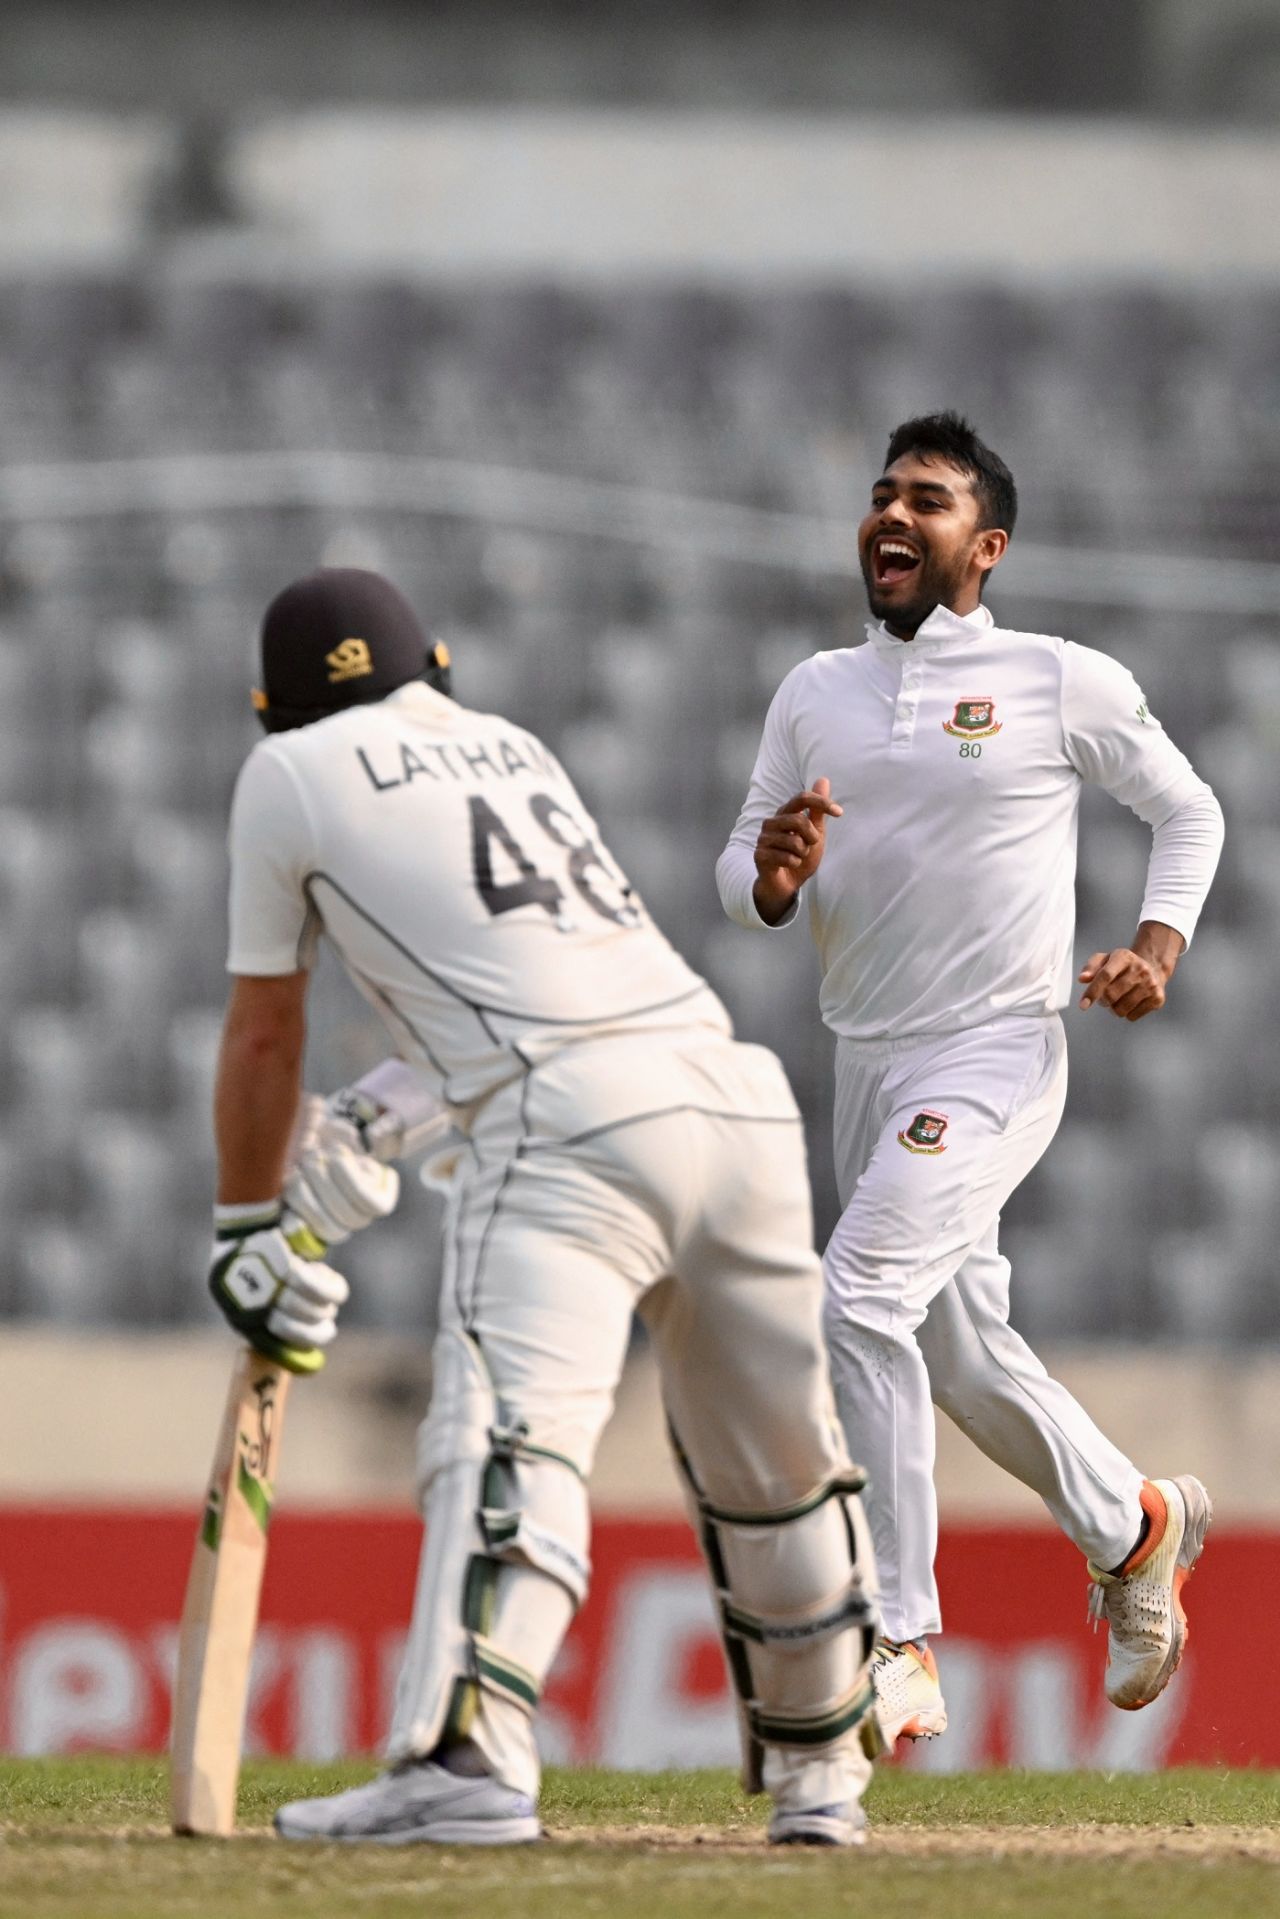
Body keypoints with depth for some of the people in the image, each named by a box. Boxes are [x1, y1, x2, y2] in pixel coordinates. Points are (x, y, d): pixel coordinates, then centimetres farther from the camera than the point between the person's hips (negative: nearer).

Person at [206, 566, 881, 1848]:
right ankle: (817, 1770, 33)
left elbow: (263, 1035, 20)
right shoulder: (508, 746, 30)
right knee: (773, 1464, 19)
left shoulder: (291, 772, 14)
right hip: (734, 1096, 6)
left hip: (567, 1121, -6)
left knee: (511, 1428, -22)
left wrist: (249, 1227, 31)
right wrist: (369, 1148, 49)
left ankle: (468, 1760, -40)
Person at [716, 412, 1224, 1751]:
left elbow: (1188, 812, 9)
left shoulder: (1062, 684, -3)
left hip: (997, 1054, -6)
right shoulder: (814, 696, 10)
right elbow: (741, 882, 10)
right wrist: (772, 872, -14)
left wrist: (1159, 943, -7)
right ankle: (1132, 1527, 43)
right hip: (866, 1062, 6)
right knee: (959, 1351, 15)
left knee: (861, 1297, -24)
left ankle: (895, 1653, -23)